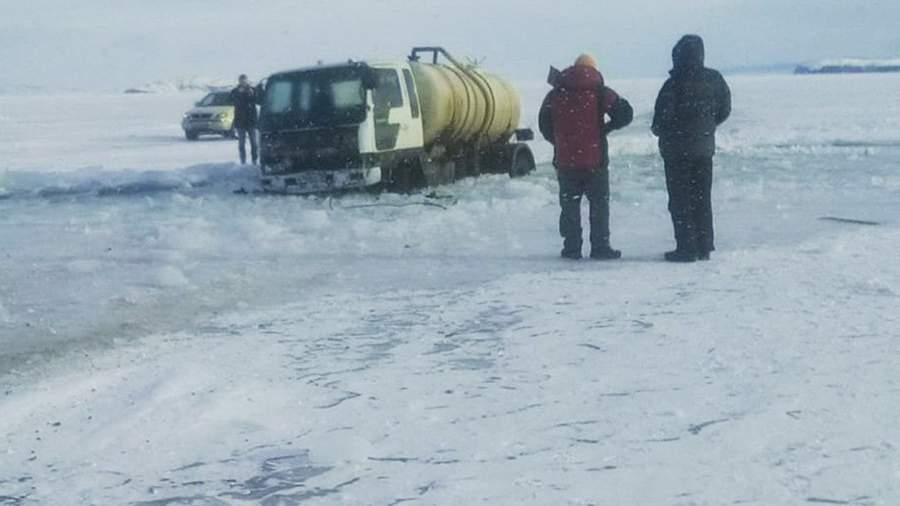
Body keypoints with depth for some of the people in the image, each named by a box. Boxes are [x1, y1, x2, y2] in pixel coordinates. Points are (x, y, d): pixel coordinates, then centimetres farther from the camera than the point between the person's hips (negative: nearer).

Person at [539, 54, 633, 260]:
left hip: (565, 160, 2)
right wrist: (606, 128, 5)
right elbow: (625, 113, -9)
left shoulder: (556, 93, 5)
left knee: (569, 205, 10)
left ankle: (571, 248, 8)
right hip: (595, 159, -2)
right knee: (599, 204, 7)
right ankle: (600, 247, 6)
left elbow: (544, 125, 9)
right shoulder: (600, 92, -3)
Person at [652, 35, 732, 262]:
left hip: (677, 150, -5)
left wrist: (658, 129, 4)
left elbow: (662, 118, -17)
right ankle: (704, 247, 16)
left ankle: (687, 248, 0)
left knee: (680, 201, 2)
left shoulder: (674, 84, -17)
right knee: (702, 199, 14)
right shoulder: (714, 80, 0)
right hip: (704, 147, 5)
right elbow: (724, 109, 8)